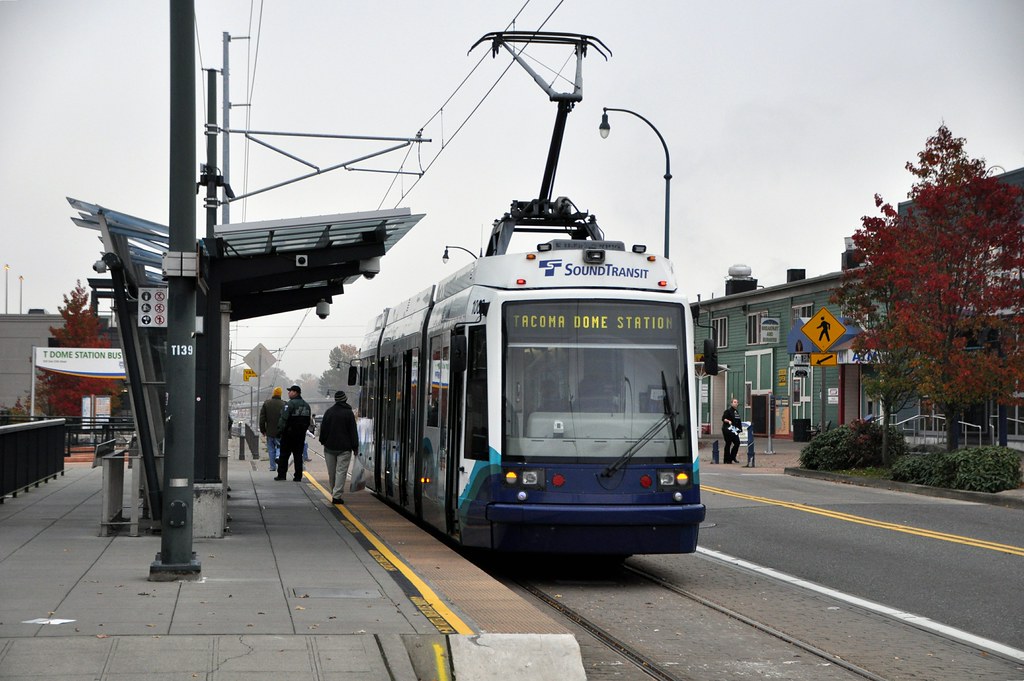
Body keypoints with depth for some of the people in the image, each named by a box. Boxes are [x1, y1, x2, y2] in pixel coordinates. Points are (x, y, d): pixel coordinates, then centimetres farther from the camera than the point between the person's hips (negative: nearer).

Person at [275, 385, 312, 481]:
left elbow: (283, 419, -18)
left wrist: (279, 430, -14)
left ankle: (281, 475, 2)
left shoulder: (290, 404, -14)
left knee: (284, 455, 2)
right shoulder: (306, 405, 11)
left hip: (289, 433, -6)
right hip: (301, 434, 6)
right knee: (298, 455, 8)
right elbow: (308, 420, 14)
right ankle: (298, 476, 5)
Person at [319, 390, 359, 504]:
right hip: (344, 448, -4)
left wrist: (323, 441, 19)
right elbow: (353, 431, -5)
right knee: (341, 471, -6)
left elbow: (323, 429, 8)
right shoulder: (349, 413, -6)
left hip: (329, 447, 4)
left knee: (331, 472, 14)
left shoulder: (328, 412, 3)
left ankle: (334, 493, 28)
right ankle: (337, 495, -15)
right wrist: (355, 446, -1)